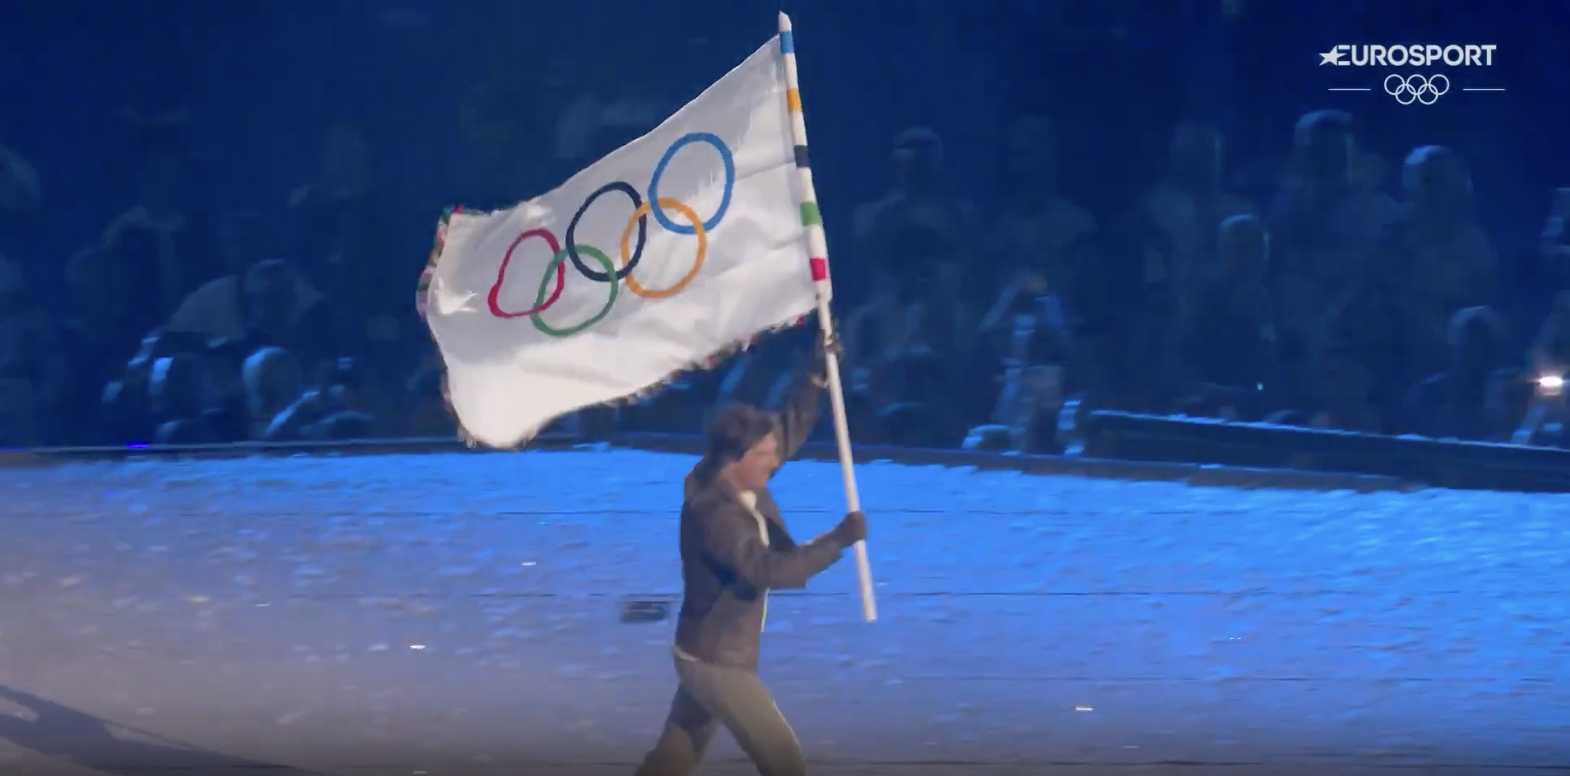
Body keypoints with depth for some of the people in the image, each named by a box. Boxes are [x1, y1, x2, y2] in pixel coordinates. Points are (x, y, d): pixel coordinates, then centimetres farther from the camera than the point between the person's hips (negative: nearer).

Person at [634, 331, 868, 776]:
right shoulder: (714, 514, -30)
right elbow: (771, 570, -39)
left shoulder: (742, 482, -3)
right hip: (718, 662, -10)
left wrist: (817, 376, -3)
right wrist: (839, 540, -37)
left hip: (706, 655, 10)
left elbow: (789, 433, 8)